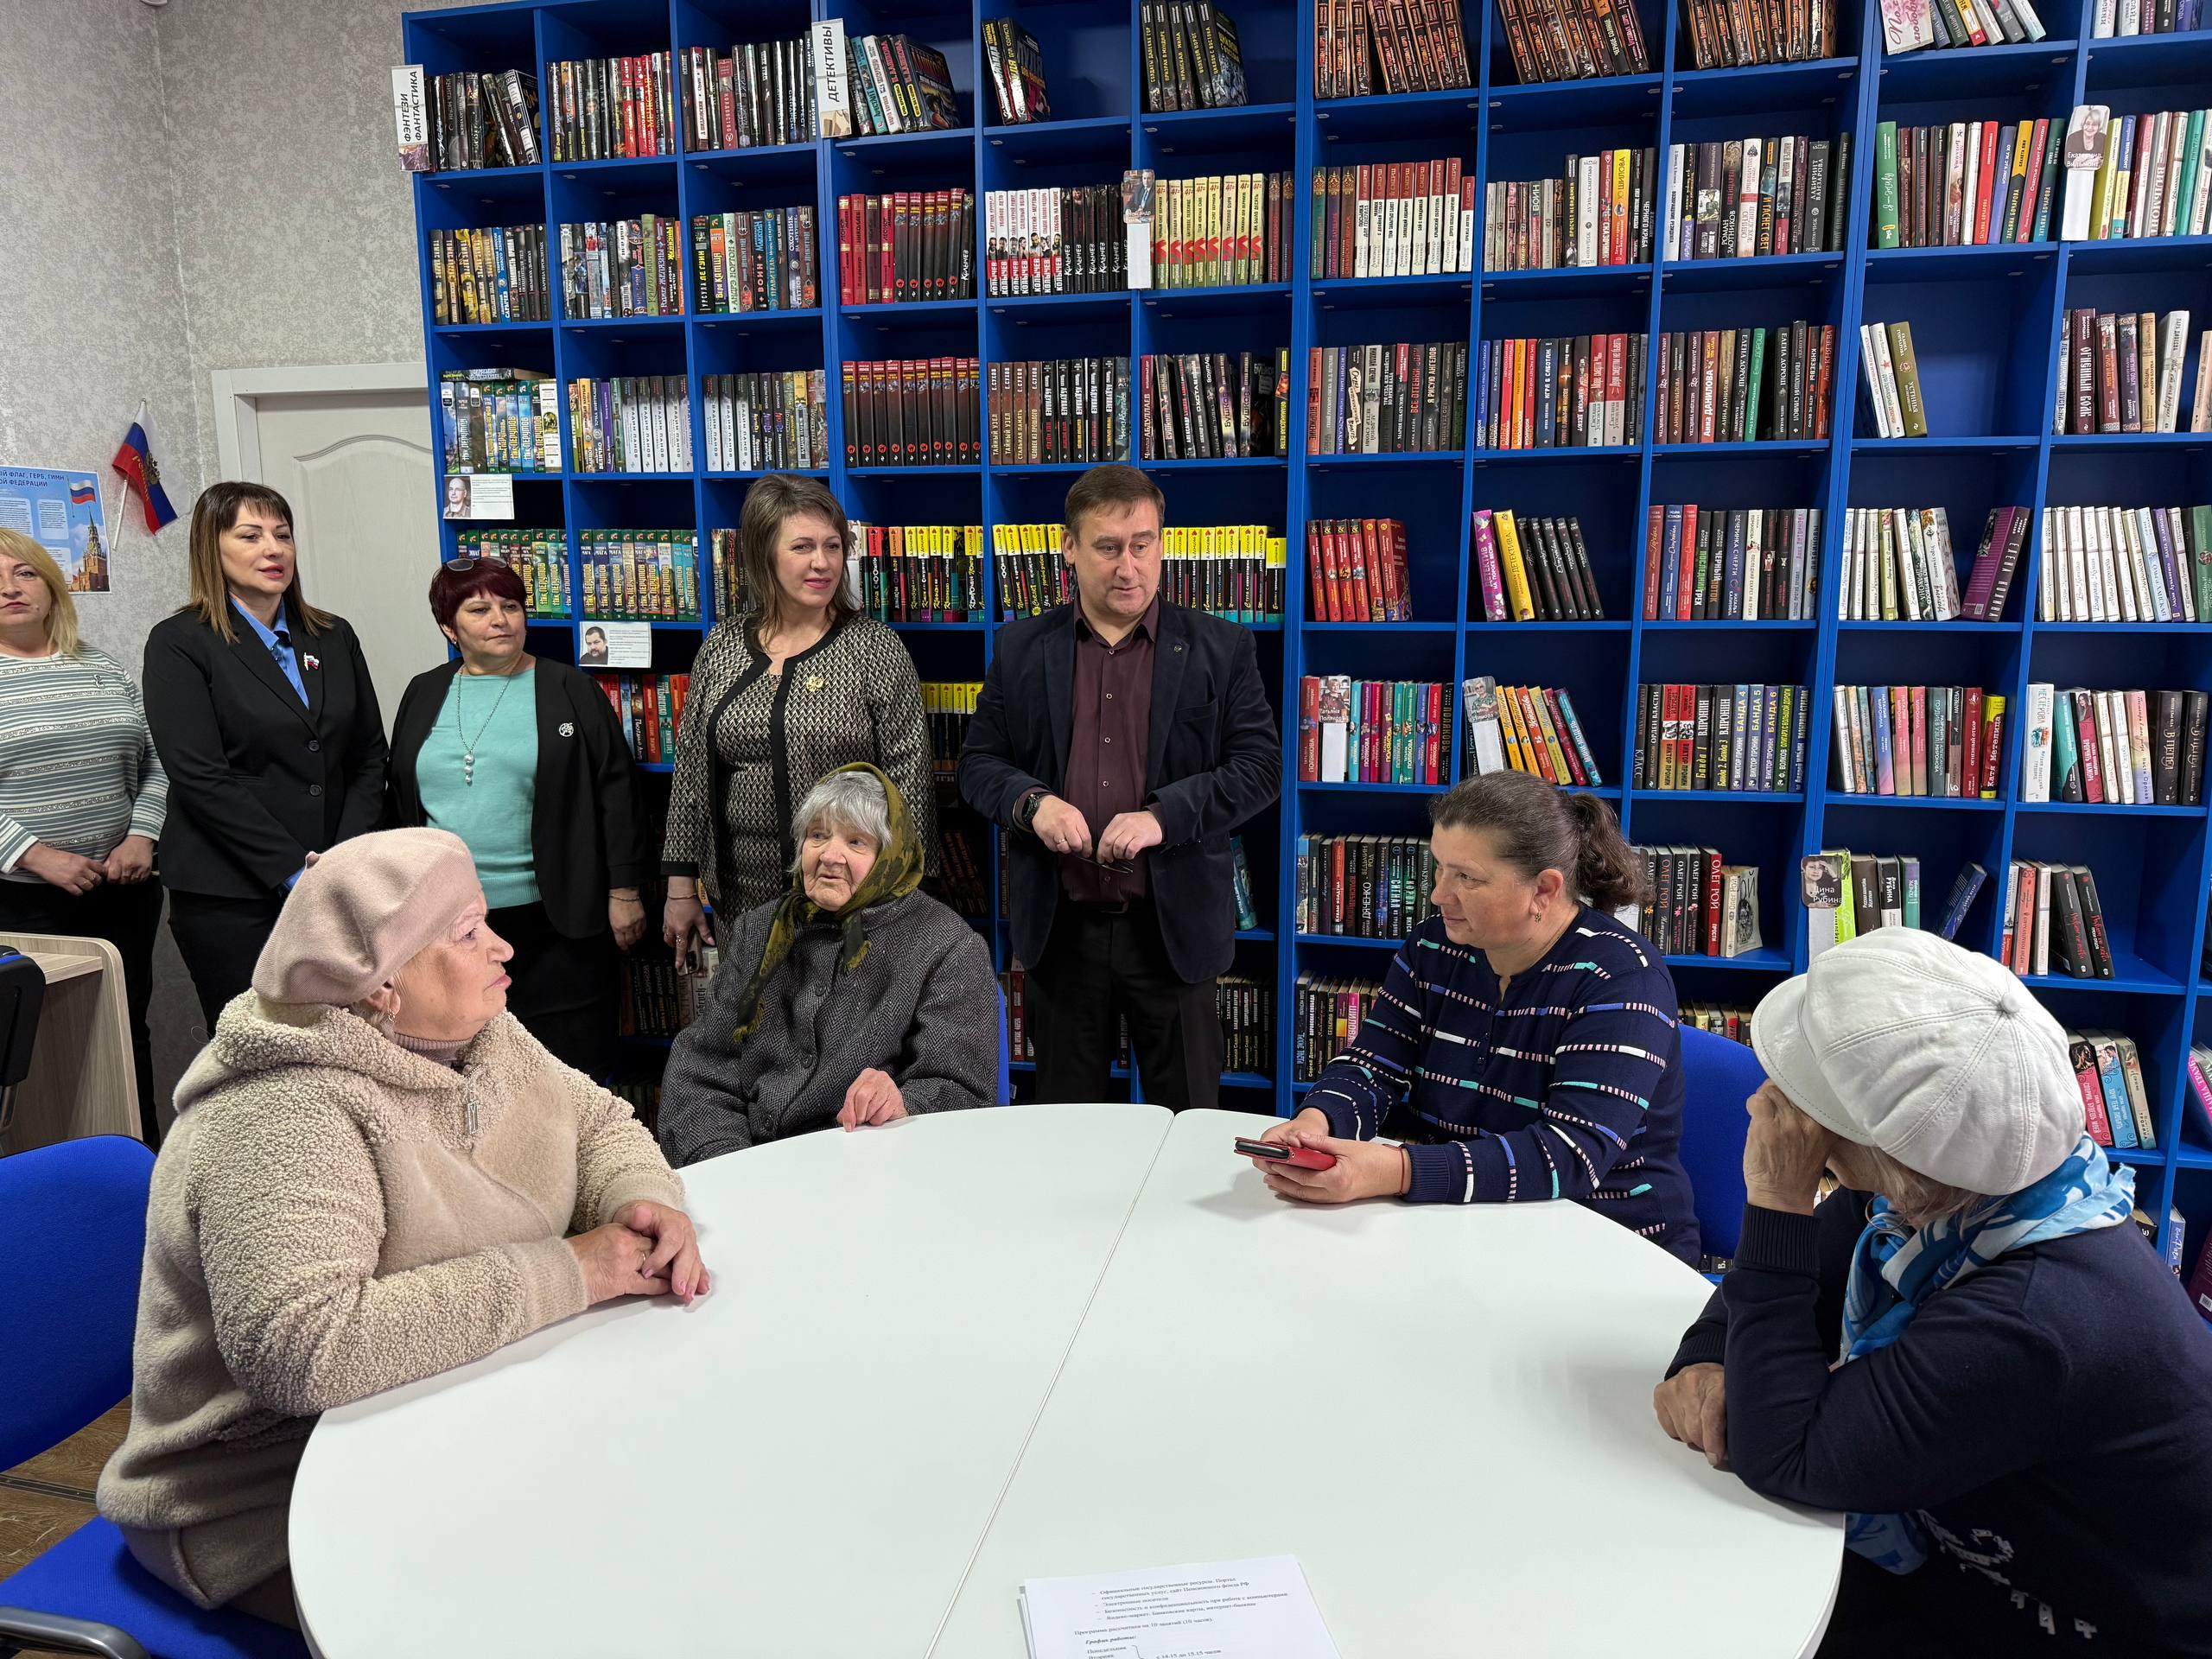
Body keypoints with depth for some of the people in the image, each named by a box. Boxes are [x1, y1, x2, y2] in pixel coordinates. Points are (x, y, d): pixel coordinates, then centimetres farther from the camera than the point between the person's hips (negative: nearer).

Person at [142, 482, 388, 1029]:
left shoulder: (333, 637, 12)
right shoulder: (180, 644, -2)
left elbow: (369, 756, 10)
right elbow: (201, 777, -11)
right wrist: (296, 871, -15)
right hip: (229, 897, -4)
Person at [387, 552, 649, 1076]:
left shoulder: (569, 690, -1)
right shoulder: (423, 695, 11)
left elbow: (615, 791, -3)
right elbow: (401, 802, 17)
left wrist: (623, 890, -7)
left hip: (555, 916, -3)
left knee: (570, 1065, 1)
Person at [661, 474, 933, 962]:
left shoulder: (876, 648, -7)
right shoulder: (722, 647, 5)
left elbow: (910, 779, -8)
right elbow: (691, 770, 9)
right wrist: (681, 886, 7)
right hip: (742, 897, 3)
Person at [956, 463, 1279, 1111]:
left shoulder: (1220, 648, 0)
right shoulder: (1020, 650, 5)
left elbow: (1260, 765, -4)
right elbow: (978, 763, 8)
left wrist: (1164, 815, -17)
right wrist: (1032, 801, -13)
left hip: (1173, 928, -1)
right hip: (1059, 929, 2)